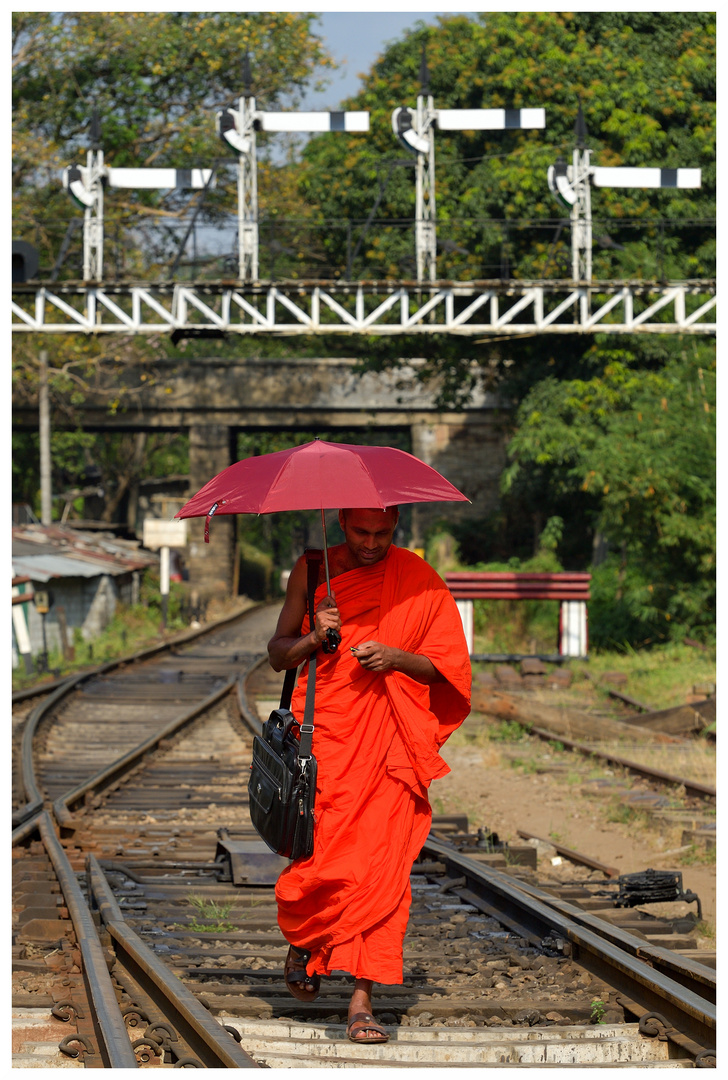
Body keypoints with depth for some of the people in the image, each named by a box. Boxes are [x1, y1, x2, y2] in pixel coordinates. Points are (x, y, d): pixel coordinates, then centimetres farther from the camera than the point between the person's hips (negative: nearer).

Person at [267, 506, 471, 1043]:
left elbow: (447, 664, 4)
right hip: (324, 736, 0)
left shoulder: (420, 582, 4)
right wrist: (313, 639, -12)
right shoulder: (312, 571, 6)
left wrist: (395, 658, -14)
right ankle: (302, 941, 28)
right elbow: (278, 653, 9)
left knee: (381, 867, -9)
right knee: (321, 858, -6)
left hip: (389, 744, 0)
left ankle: (362, 999, -6)